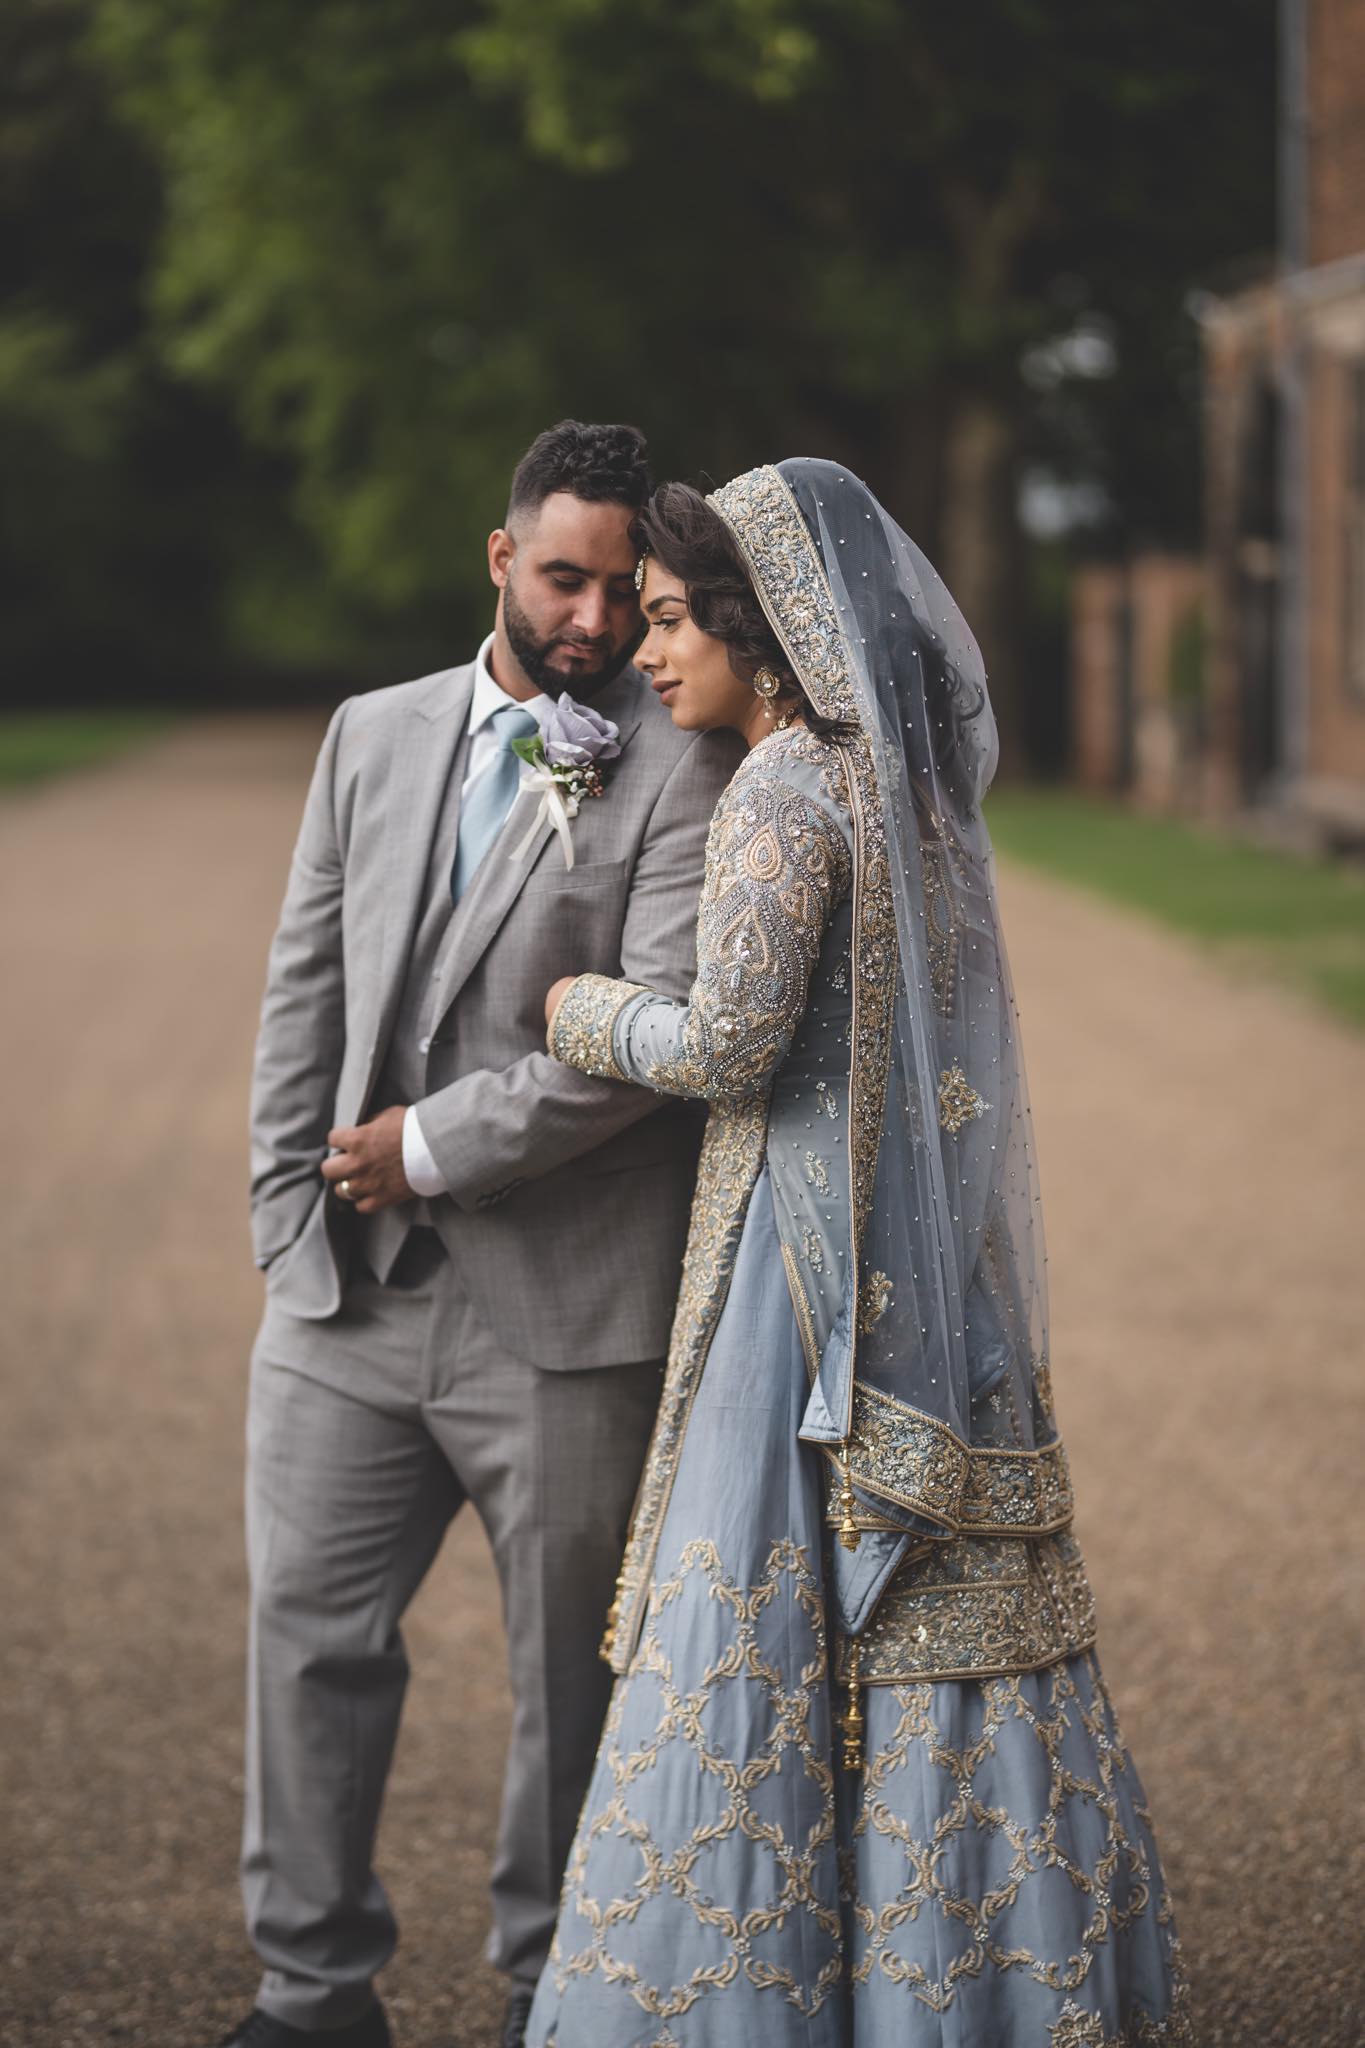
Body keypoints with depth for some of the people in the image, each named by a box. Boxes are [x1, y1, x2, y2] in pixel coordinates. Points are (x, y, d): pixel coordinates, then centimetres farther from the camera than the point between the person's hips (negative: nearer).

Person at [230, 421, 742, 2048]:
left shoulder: (681, 771, -4)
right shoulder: (374, 736, 13)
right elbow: (304, 988, 13)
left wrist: (431, 1146, -12)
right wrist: (297, 1224, 6)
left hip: (566, 1314, -4)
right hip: (350, 1298, 5)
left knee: (572, 1671, 6)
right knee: (308, 1631, 8)